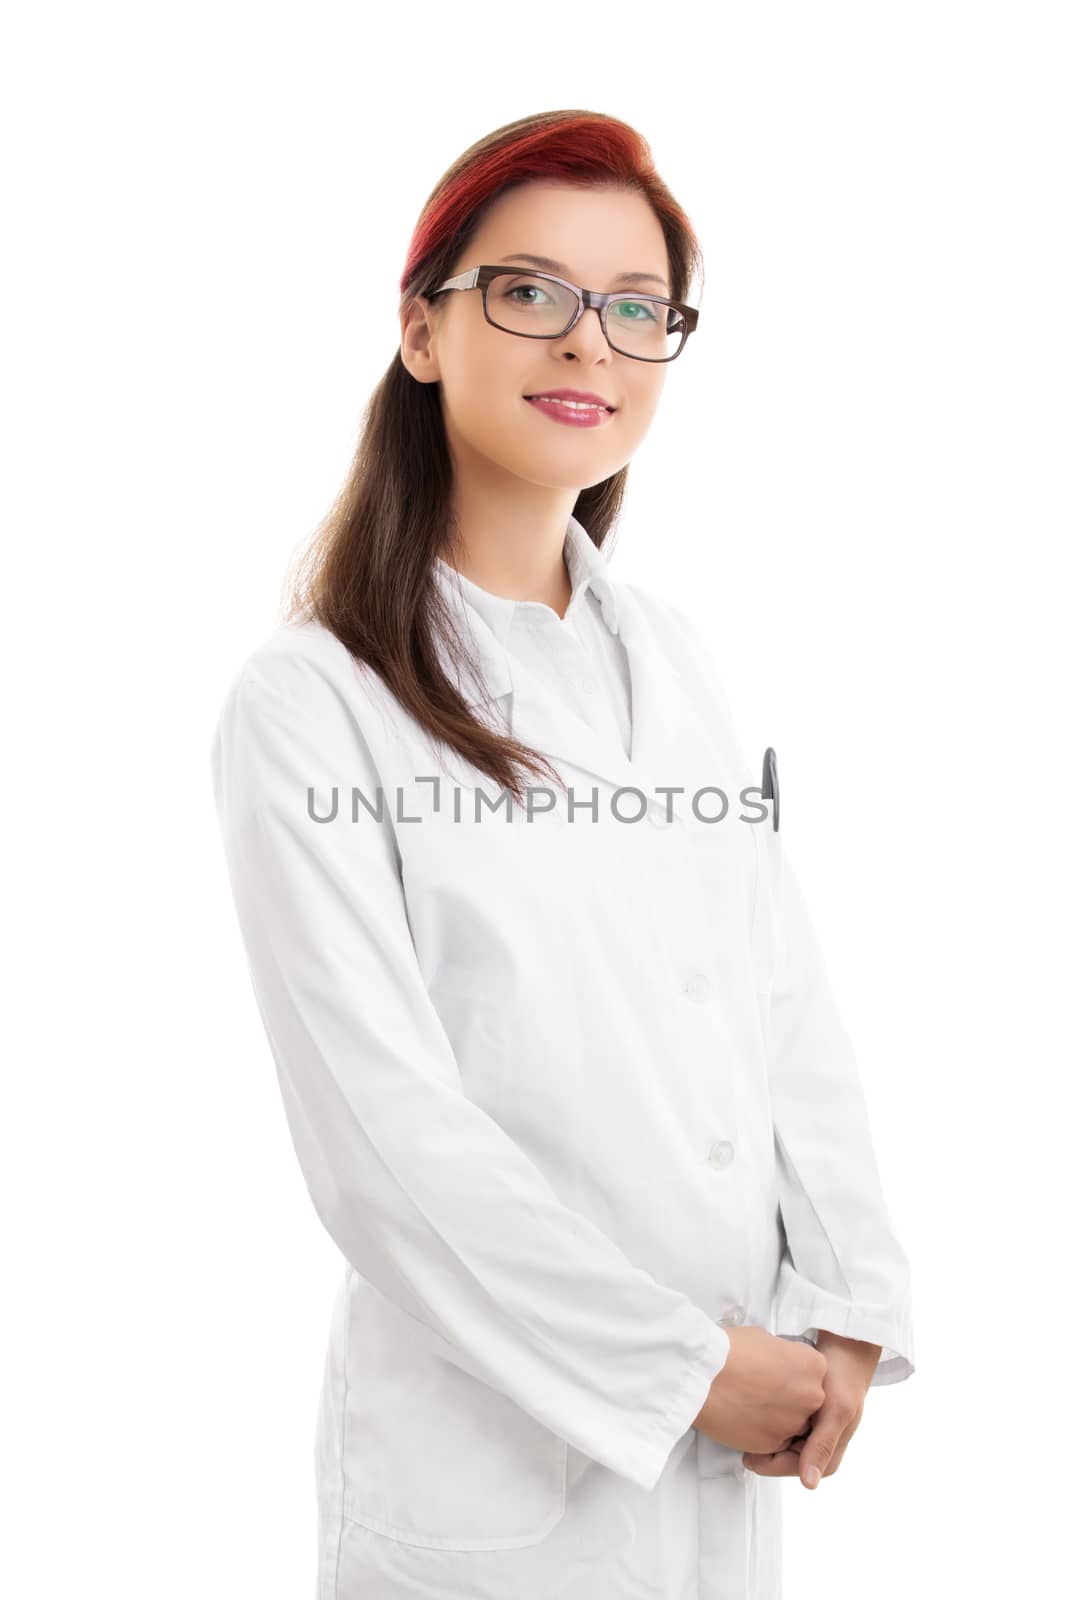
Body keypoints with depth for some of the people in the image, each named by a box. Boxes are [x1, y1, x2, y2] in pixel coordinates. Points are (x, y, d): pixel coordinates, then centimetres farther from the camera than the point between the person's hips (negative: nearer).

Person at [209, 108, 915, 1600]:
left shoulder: (673, 655, 6)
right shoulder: (310, 704, -13)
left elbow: (791, 1004, 4)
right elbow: (386, 1136, -17)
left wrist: (848, 1309, -6)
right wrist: (687, 1364, -14)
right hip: (492, 1453, -5)